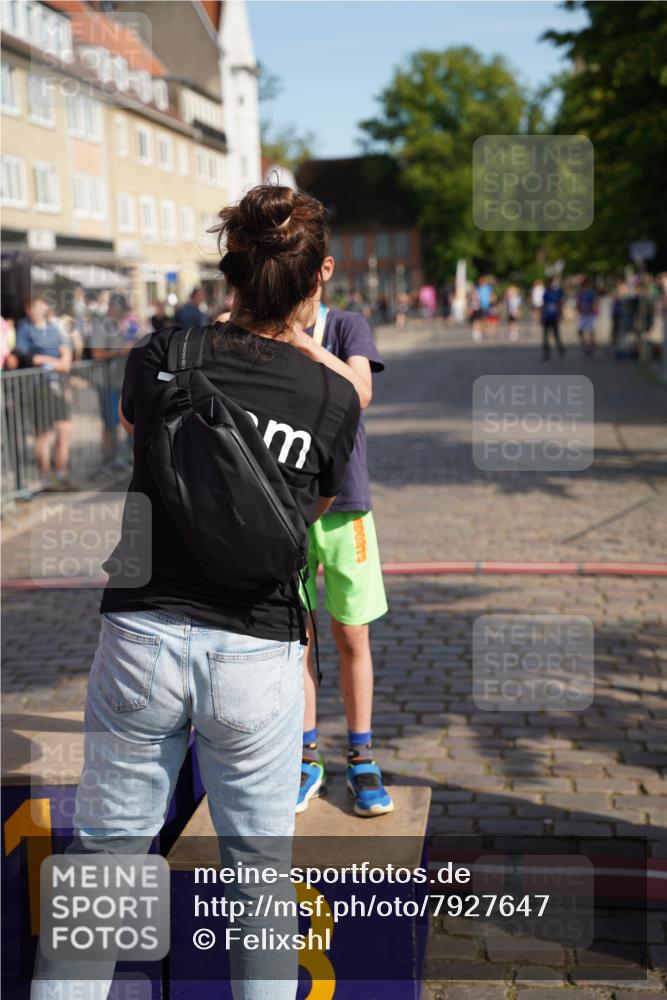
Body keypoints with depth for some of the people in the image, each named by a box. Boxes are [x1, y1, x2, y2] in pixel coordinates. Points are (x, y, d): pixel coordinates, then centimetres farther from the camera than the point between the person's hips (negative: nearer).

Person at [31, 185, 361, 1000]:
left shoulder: (163, 355, -2)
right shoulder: (335, 395, -3)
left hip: (140, 635, 1)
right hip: (256, 656, -1)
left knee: (104, 853, 15)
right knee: (258, 870, 15)